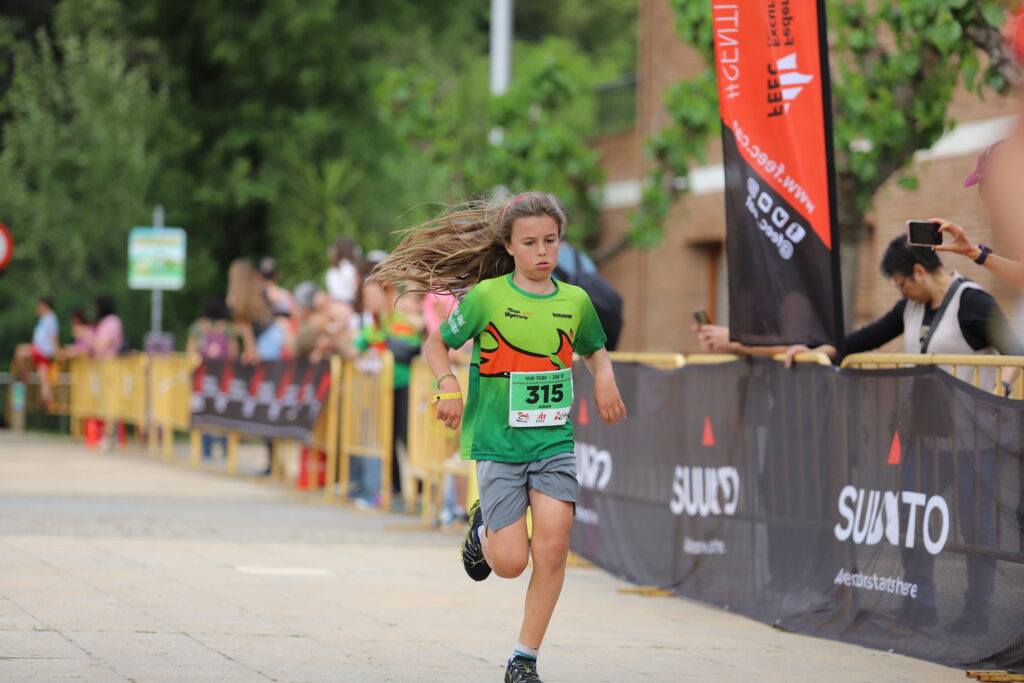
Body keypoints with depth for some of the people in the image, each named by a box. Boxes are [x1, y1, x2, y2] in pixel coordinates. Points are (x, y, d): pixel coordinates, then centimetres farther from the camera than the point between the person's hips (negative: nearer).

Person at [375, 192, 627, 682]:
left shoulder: (575, 301, 5)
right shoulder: (487, 296, -5)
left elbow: (594, 348, 25)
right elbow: (436, 343, 5)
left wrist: (604, 376, 4)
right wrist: (447, 384, -13)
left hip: (554, 441, 3)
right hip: (498, 441, -3)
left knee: (553, 546, -12)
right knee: (511, 562, -7)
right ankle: (481, 529, 31)